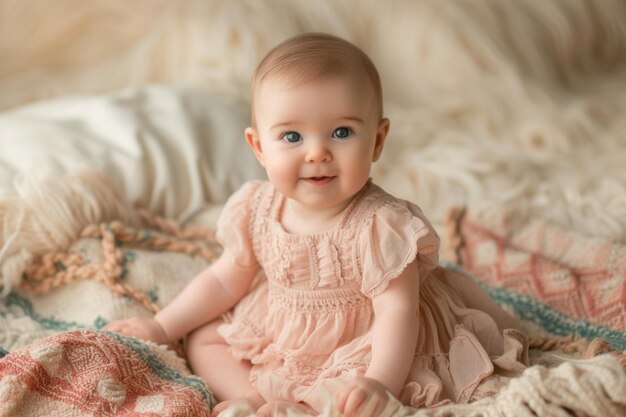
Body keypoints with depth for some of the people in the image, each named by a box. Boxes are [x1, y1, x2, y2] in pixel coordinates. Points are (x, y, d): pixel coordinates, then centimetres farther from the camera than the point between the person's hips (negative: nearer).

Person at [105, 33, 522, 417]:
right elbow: (225, 280, 4)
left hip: (353, 354, -6)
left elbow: (397, 311, -29)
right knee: (203, 338, 5)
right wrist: (163, 326, 3)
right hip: (271, 336, 6)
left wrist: (379, 383, -42)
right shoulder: (257, 210, -10)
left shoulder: (381, 226, -27)